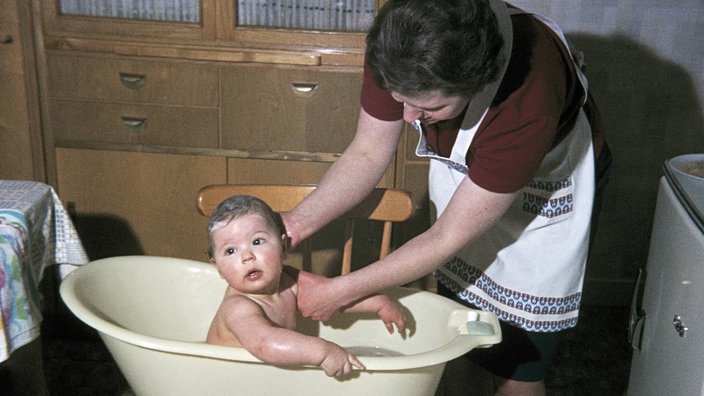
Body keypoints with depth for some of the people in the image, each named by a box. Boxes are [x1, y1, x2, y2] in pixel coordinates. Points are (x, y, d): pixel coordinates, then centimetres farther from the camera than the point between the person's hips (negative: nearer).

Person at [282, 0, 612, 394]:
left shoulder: (529, 107, -42)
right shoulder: (397, 50, -29)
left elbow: (447, 238, -31)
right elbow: (367, 155, -12)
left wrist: (339, 292, -26)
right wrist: (296, 222, -24)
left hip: (547, 186, -4)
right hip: (462, 170, 5)